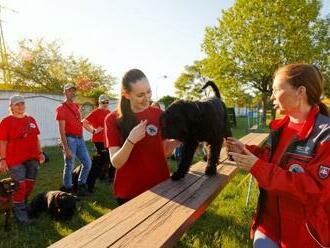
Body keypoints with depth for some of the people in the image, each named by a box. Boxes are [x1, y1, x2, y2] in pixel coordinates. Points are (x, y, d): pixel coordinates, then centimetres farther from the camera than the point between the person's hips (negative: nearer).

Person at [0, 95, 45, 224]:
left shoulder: (31, 119, 11)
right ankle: (21, 215, 12)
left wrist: (40, 152, 12)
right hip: (16, 160, -5)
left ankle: (24, 207, 30)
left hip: (32, 158, 5)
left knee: (29, 185, 12)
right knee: (20, 186, -2)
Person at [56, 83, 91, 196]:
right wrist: (66, 148, -18)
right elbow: (62, 130, -14)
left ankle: (81, 186, 25)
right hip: (70, 139, -7)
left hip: (80, 139, 8)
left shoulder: (76, 106, 14)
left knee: (87, 163, 9)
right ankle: (68, 190, 17)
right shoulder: (61, 108, -8)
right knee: (69, 166, 1)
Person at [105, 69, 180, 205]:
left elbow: (164, 151, 6)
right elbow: (116, 163, -12)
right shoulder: (113, 119, -9)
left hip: (160, 187, 3)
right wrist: (131, 141, -29)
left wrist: (177, 139, -13)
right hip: (129, 192, -2)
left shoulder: (158, 114, -2)